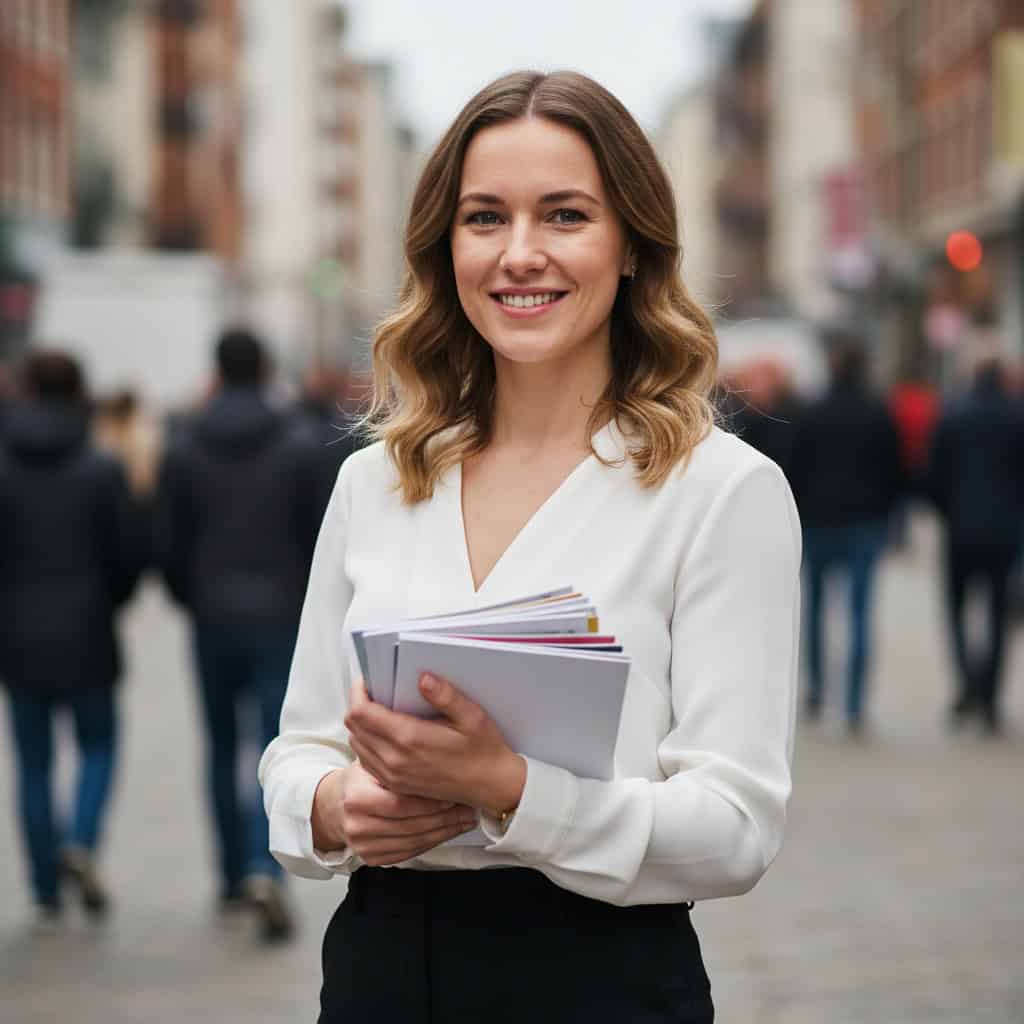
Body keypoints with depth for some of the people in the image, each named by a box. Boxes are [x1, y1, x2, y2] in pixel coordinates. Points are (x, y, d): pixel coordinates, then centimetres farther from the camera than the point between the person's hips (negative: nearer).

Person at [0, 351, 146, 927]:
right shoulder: (102, 470, -7)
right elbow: (132, 550, -6)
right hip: (86, 635, -1)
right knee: (99, 744, 16)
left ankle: (48, 895, 8)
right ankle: (82, 842, -9)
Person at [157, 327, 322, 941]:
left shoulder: (185, 449, -1)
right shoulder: (297, 448, -3)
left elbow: (171, 543, -1)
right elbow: (313, 537, -2)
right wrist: (310, 604, 14)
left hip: (214, 618, 2)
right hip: (279, 617, -1)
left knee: (222, 749, 15)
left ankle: (235, 879, 20)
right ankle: (265, 868, -22)